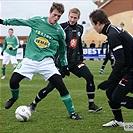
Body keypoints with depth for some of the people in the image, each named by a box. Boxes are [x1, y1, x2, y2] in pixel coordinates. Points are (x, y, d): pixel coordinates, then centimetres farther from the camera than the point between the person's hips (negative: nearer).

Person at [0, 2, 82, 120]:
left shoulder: (59, 31, 0)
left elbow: (62, 49, 15)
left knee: (60, 85, -17)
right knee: (13, 81, -11)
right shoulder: (37, 21, -2)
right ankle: (14, 97, 27)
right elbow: (20, 22, 13)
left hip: (46, 61, -1)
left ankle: (72, 113, -3)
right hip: (30, 59, 1)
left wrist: (64, 65, 18)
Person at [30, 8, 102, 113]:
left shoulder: (80, 28, 8)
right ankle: (33, 104, 16)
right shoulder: (62, 27, -11)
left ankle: (91, 105, -6)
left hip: (75, 61, 5)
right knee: (51, 86, -4)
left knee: (89, 77, -16)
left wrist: (81, 56, 25)